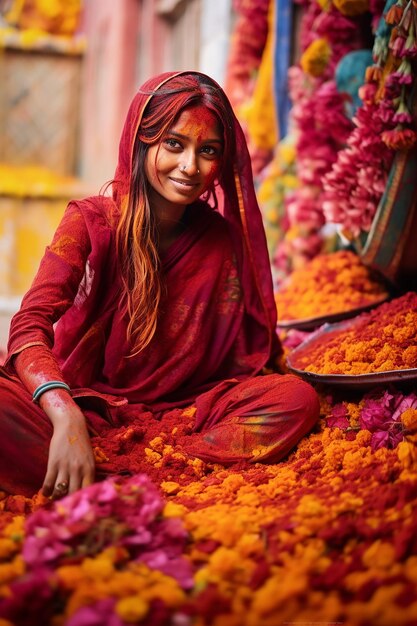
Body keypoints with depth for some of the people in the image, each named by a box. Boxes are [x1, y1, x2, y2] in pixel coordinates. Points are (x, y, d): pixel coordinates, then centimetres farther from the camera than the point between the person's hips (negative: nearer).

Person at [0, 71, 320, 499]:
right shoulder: (91, 221, -7)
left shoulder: (223, 237, 1)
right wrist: (66, 418, -40)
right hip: (86, 401, -3)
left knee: (298, 398, -22)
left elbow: (241, 354, 2)